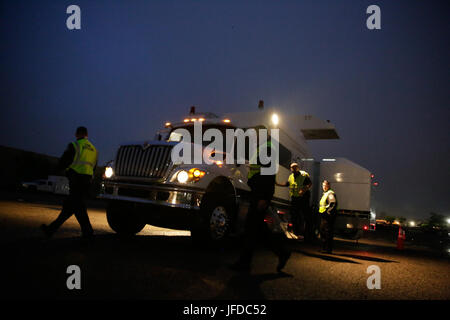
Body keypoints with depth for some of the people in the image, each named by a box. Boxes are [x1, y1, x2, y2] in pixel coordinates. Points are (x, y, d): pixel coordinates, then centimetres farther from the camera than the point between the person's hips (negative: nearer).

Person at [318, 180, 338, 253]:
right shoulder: (324, 194, 21)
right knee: (322, 232, 15)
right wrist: (321, 212, 21)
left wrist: (328, 212, -23)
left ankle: (328, 249, -5)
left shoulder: (330, 193, -12)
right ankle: (324, 248, 24)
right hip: (324, 216, 11)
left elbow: (333, 204, -24)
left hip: (328, 216, -11)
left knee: (327, 233, -8)